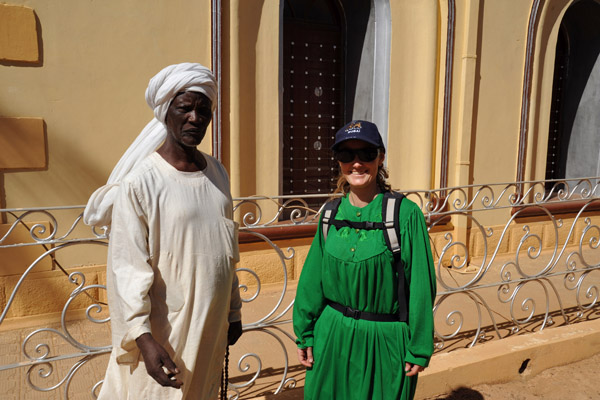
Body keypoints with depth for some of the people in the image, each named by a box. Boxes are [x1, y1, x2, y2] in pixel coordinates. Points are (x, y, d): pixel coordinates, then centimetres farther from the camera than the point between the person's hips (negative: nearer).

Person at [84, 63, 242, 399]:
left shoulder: (217, 172, 4)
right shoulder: (140, 180, -15)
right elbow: (128, 268, -16)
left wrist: (234, 311, 13)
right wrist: (143, 339, -20)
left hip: (211, 327, 6)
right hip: (164, 332, -6)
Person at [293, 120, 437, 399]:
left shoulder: (406, 213, -14)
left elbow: (421, 285, -10)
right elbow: (312, 279, 5)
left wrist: (419, 349, -5)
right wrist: (304, 335, 7)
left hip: (385, 341, -3)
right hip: (332, 335, 4)